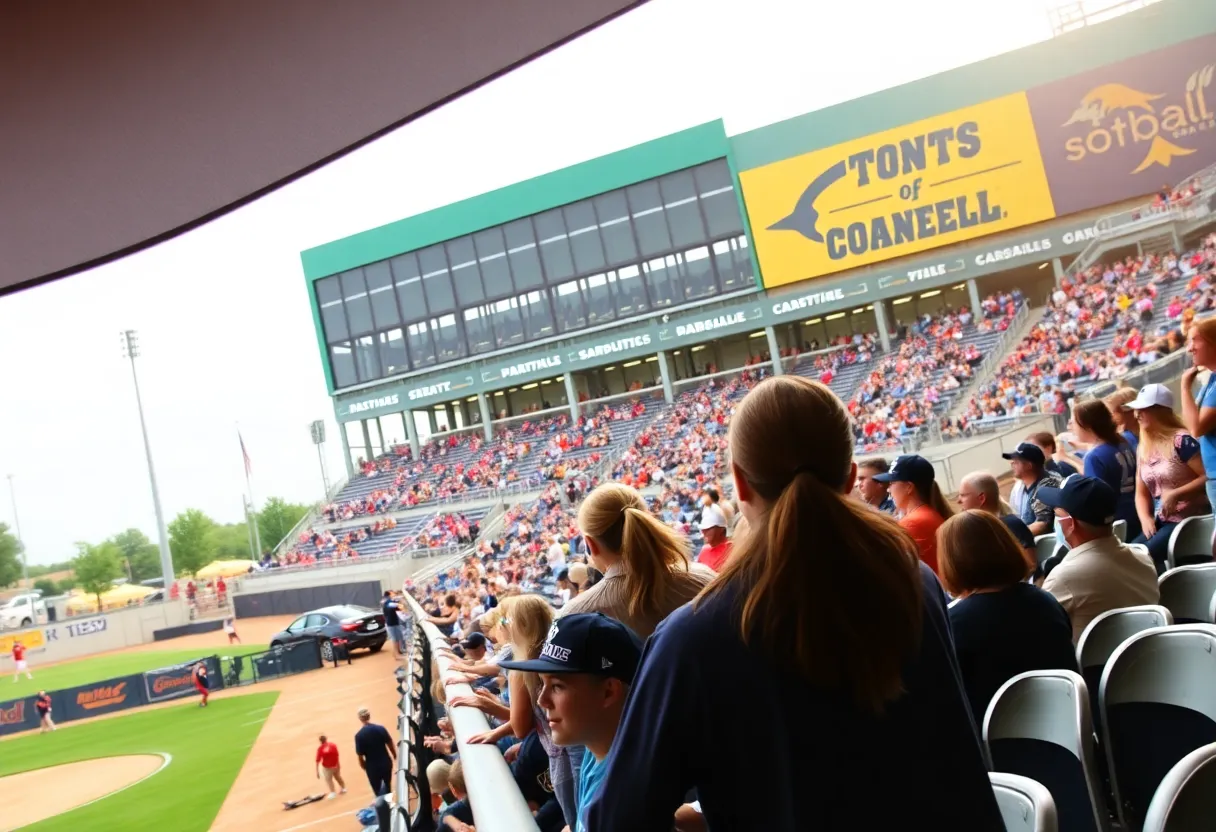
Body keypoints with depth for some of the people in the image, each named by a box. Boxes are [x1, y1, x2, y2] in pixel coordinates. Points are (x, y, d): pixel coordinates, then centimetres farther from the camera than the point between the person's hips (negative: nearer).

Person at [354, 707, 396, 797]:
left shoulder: (359, 735, -18)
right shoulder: (380, 728, -11)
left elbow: (360, 755, -13)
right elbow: (390, 744, 1)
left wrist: (363, 766, 7)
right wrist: (395, 755, 20)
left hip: (372, 767, -2)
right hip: (386, 763, 2)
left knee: (378, 791, 14)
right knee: (387, 786, 27)